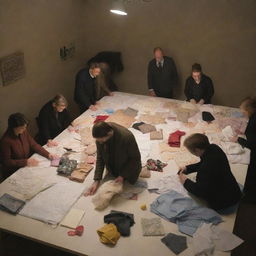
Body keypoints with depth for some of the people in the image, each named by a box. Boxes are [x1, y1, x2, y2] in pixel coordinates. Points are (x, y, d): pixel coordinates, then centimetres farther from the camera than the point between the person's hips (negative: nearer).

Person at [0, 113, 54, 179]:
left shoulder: (24, 131, -5)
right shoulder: (5, 141, -23)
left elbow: (34, 145, 3)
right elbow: (6, 162, -19)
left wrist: (48, 154, -11)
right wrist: (25, 162, -27)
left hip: (27, 165, 6)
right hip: (13, 173, -6)